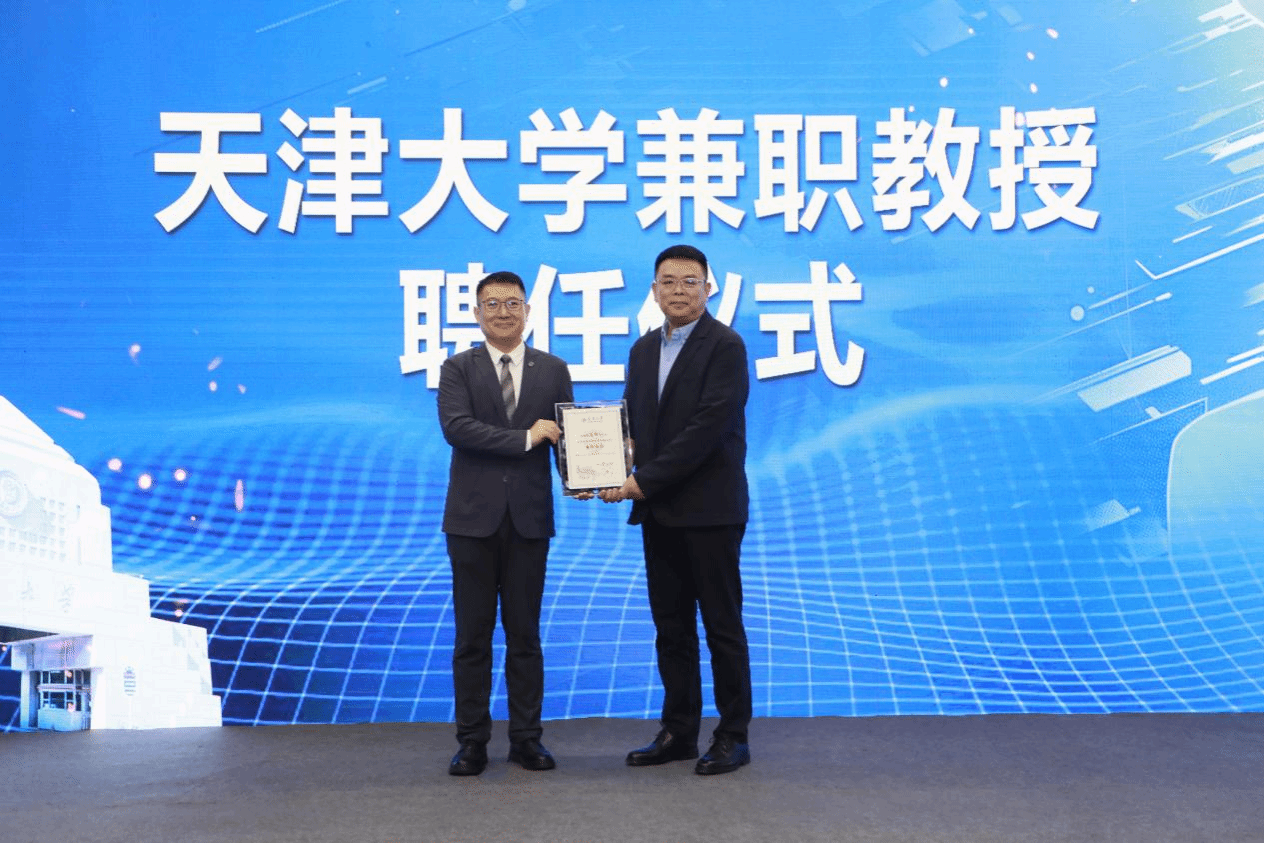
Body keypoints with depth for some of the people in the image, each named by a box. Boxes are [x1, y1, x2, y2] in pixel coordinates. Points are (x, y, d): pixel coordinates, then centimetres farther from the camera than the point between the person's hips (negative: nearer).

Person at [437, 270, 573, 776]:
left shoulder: (553, 370, 9)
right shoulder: (458, 369, 3)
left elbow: (564, 435, 3)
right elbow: (455, 427, -14)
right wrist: (525, 438, -17)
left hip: (529, 517, 1)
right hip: (473, 517, -1)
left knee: (525, 633, 8)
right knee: (473, 634, 5)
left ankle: (526, 738, 17)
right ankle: (473, 742, 13)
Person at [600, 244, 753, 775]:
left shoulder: (725, 346, -10)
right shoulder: (643, 350, 13)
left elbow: (707, 428, -19)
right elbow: (633, 421, 15)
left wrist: (645, 481, -18)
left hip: (710, 509, -7)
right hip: (658, 511, 7)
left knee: (722, 625, 2)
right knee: (671, 626, 11)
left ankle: (733, 736, 12)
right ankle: (679, 731, 21)